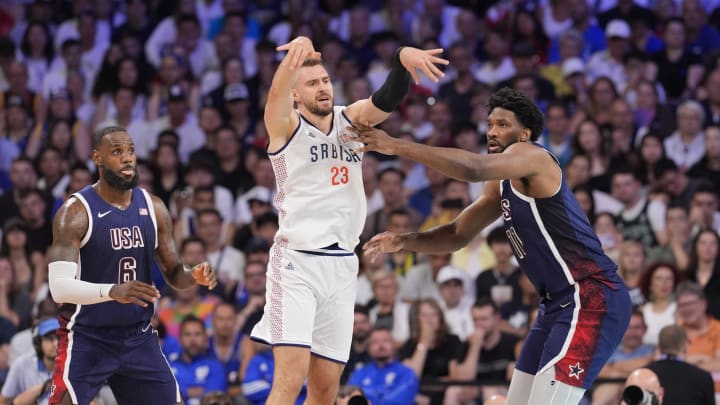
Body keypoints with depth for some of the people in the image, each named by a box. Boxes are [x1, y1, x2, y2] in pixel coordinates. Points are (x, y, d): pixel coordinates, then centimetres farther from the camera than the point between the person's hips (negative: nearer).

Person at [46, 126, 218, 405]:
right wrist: (112, 291, -41)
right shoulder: (76, 212, -15)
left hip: (139, 337, 6)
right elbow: (60, 286, -24)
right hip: (86, 340, -6)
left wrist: (195, 276, -14)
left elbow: (173, 273, 10)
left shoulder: (153, 208, 2)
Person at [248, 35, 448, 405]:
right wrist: (295, 54, -47)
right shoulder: (286, 126, -1)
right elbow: (277, 95, -23)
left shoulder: (350, 120, 11)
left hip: (342, 265, 5)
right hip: (297, 262, -5)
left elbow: (389, 98, -8)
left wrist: (402, 58, -31)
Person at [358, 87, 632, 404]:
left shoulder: (533, 156, -12)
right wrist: (405, 241, 5)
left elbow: (473, 169, -30)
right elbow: (459, 234, 23)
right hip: (559, 303, 10)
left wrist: (397, 146, -29)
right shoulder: (500, 187, 17)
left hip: (592, 299, -10)